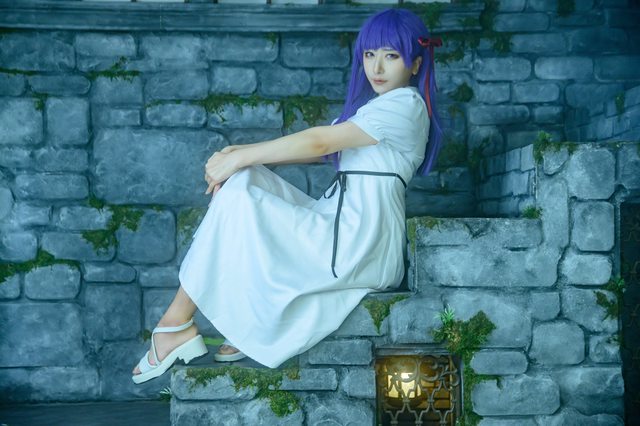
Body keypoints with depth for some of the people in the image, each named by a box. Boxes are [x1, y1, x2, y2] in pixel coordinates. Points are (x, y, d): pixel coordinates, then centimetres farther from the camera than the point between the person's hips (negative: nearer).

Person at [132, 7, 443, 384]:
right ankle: (252, 326, 1)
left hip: (360, 245, -10)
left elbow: (319, 142, -14)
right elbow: (321, 148, 13)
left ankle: (176, 323, -5)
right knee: (244, 180, 3)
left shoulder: (405, 104, -8)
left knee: (236, 201, -14)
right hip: (342, 222, 10)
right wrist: (243, 155, 0)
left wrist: (239, 158, -9)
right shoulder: (373, 105, 23)